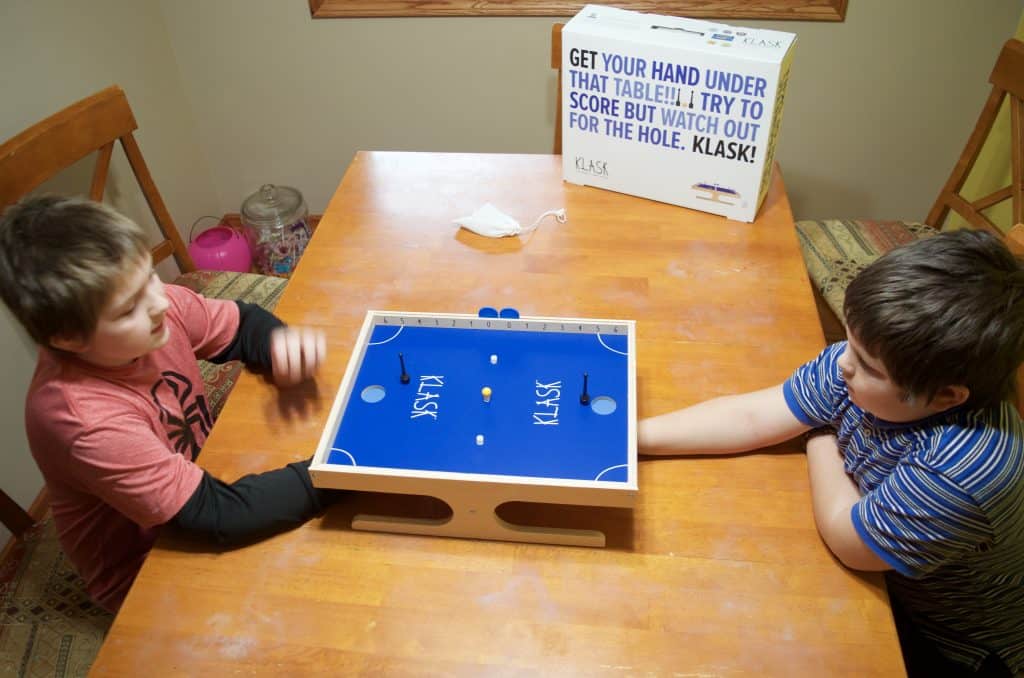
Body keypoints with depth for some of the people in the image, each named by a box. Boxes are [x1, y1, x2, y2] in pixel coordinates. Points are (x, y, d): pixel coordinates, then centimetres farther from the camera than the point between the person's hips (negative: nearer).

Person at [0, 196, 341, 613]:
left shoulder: (155, 304, -20)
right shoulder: (84, 419, -36)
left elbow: (243, 325, -2)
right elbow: (219, 516, -35)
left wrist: (281, 341, -26)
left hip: (208, 478, 6)